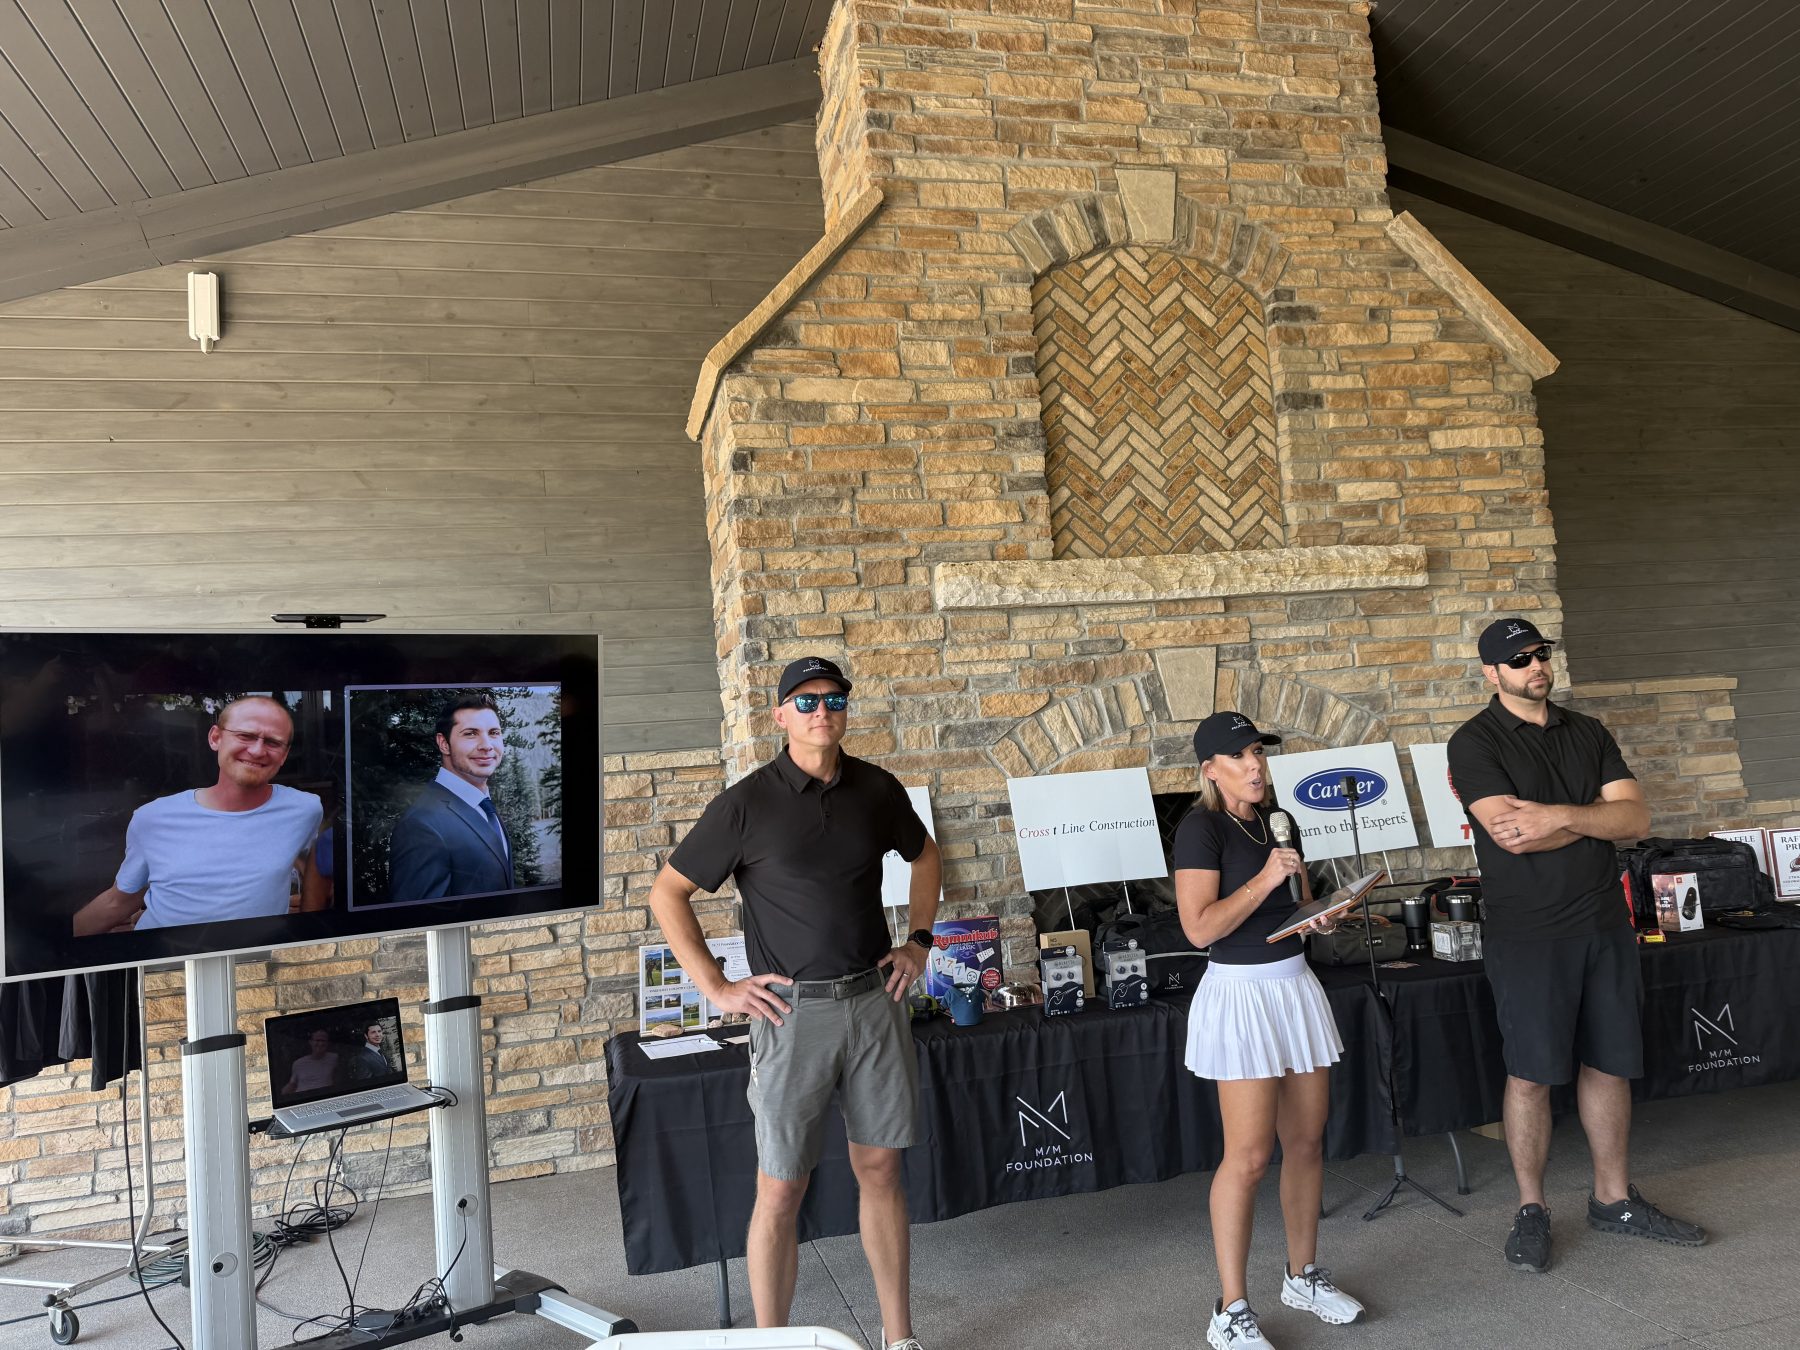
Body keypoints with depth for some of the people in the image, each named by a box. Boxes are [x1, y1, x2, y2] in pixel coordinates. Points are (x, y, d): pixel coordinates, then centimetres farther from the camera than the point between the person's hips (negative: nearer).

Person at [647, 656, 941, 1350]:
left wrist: (918, 940, 12)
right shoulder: (747, 803, -9)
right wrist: (717, 988, -6)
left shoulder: (877, 788, 3)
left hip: (875, 1001, 4)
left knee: (881, 1170, 13)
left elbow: (924, 855, 22)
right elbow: (667, 893, -3)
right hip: (793, 1010, -3)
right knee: (780, 1191, 3)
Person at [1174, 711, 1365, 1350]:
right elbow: (1199, 927, -20)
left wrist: (1320, 915, 3)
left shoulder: (1276, 820, 10)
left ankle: (1303, 1275, 31)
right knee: (1249, 1155, -7)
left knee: (1307, 1141, 13)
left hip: (1297, 983, 7)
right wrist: (1265, 878, -21)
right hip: (1241, 992, -7)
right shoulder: (1201, 827, -13)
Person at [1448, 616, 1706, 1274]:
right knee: (1530, 1072, 1)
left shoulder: (1589, 734, 11)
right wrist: (1594, 818, -6)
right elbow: (1512, 835, -18)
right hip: (1527, 933, -5)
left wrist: (1559, 814, -17)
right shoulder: (1475, 743, -6)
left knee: (1609, 1065, 13)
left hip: (1605, 924, 5)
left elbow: (1636, 816, -1)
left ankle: (1613, 1198, 28)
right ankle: (1531, 1211, 15)